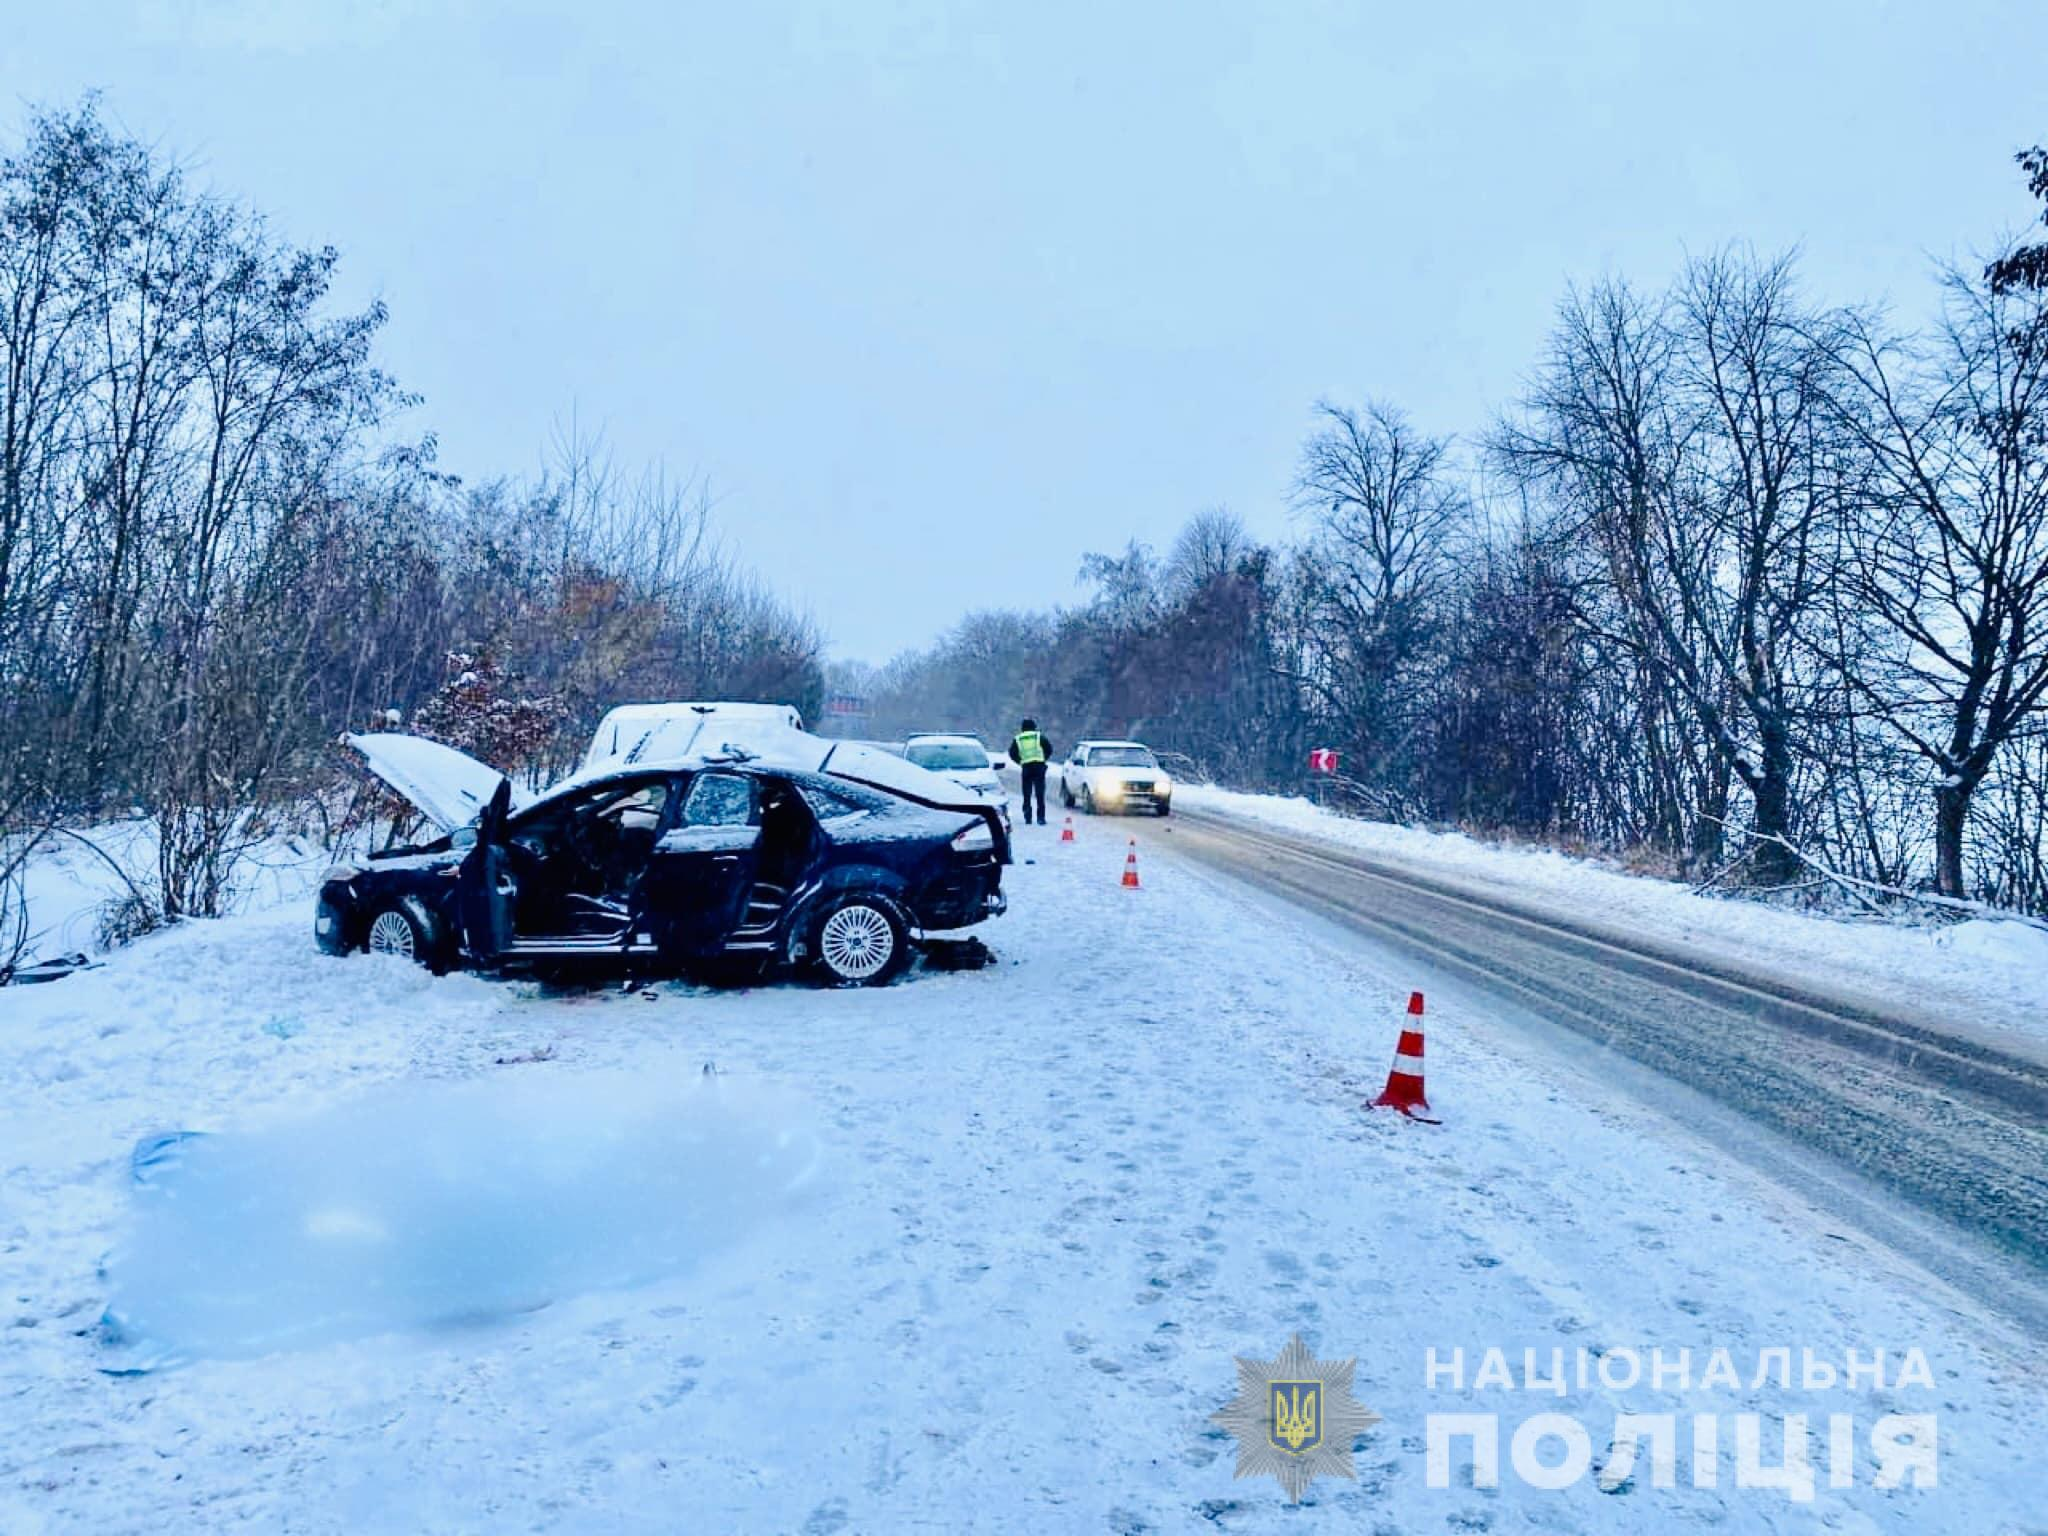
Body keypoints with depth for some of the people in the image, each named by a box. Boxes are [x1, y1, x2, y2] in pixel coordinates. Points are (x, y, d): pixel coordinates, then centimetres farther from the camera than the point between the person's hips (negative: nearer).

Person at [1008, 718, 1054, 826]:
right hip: (1039, 767, -1)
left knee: (1027, 795, 9)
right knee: (1040, 794, 1)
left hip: (1026, 768, 1)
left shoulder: (1017, 739, 8)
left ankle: (1027, 818, 3)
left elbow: (1012, 754, 4)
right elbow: (1049, 749, 1)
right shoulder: (1040, 736, 5)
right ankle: (1041, 818, -4)